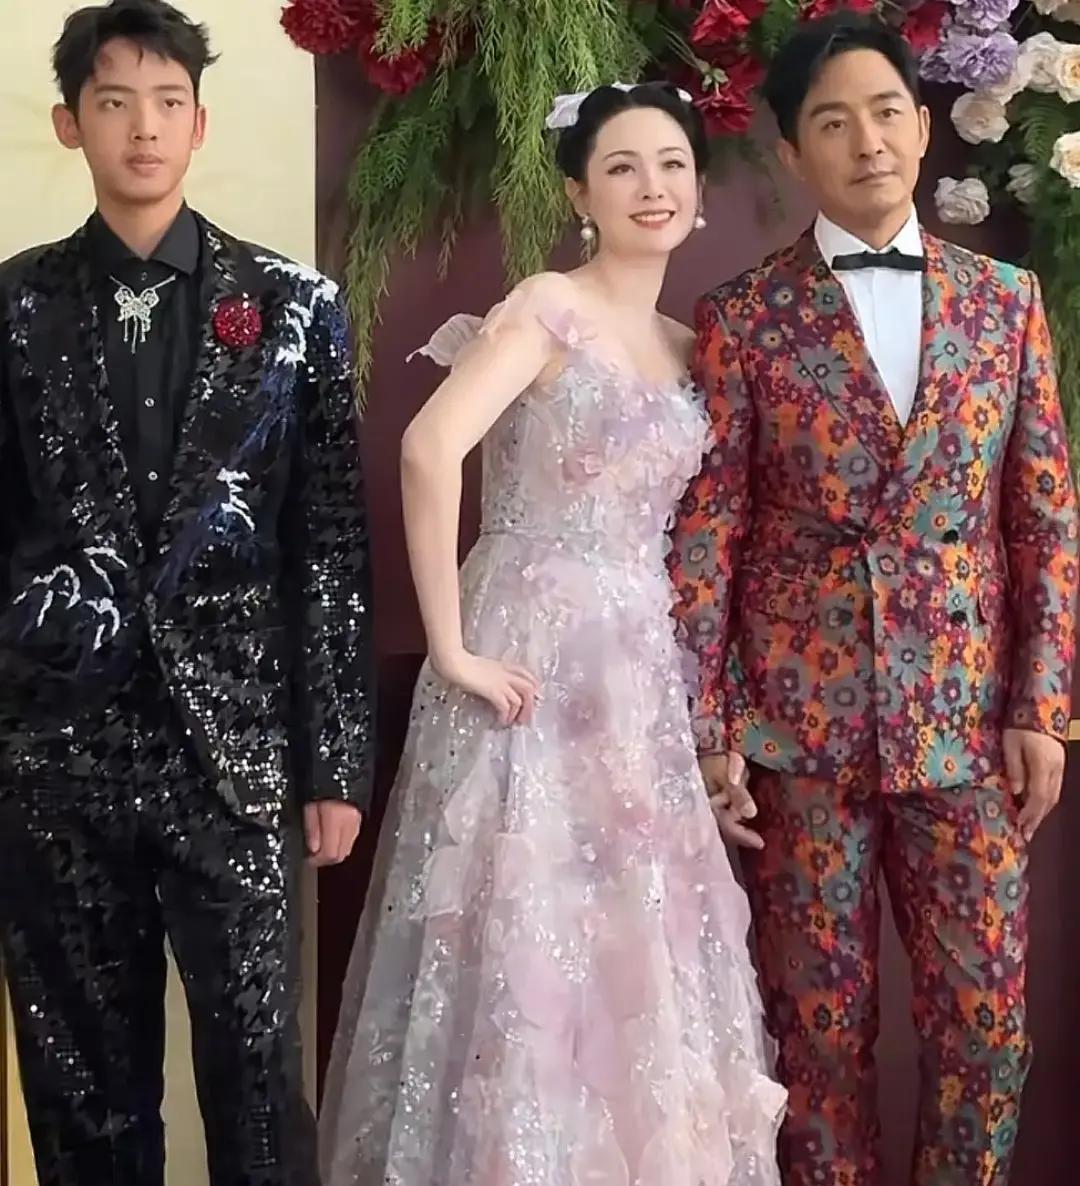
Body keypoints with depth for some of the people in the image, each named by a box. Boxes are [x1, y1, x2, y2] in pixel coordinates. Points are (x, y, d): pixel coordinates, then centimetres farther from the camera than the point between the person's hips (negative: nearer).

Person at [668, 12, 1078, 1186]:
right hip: (799, 716, -2)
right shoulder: (742, 317, -1)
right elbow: (703, 536, -3)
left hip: (967, 716, 2)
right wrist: (706, 730, -6)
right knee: (818, 1013, 9)